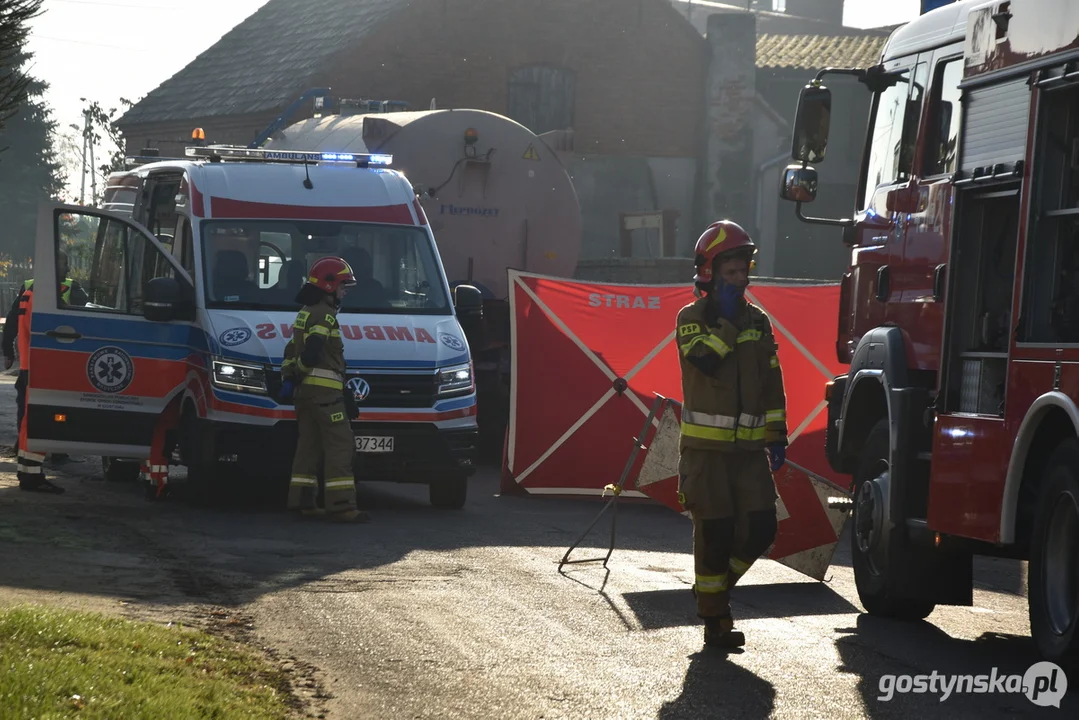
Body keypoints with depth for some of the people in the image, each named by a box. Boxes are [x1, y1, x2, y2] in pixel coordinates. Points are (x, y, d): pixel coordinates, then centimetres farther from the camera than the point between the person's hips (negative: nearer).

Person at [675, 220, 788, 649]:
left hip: (749, 448, 4)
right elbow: (704, 359, -21)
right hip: (706, 448, -4)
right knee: (714, 533, -3)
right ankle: (713, 617, 8)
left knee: (760, 528, -3)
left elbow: (772, 384, 13)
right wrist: (727, 320, -16)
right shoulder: (691, 318, -2)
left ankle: (718, 586, 21)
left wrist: (777, 437, 8)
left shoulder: (758, 322, 11)